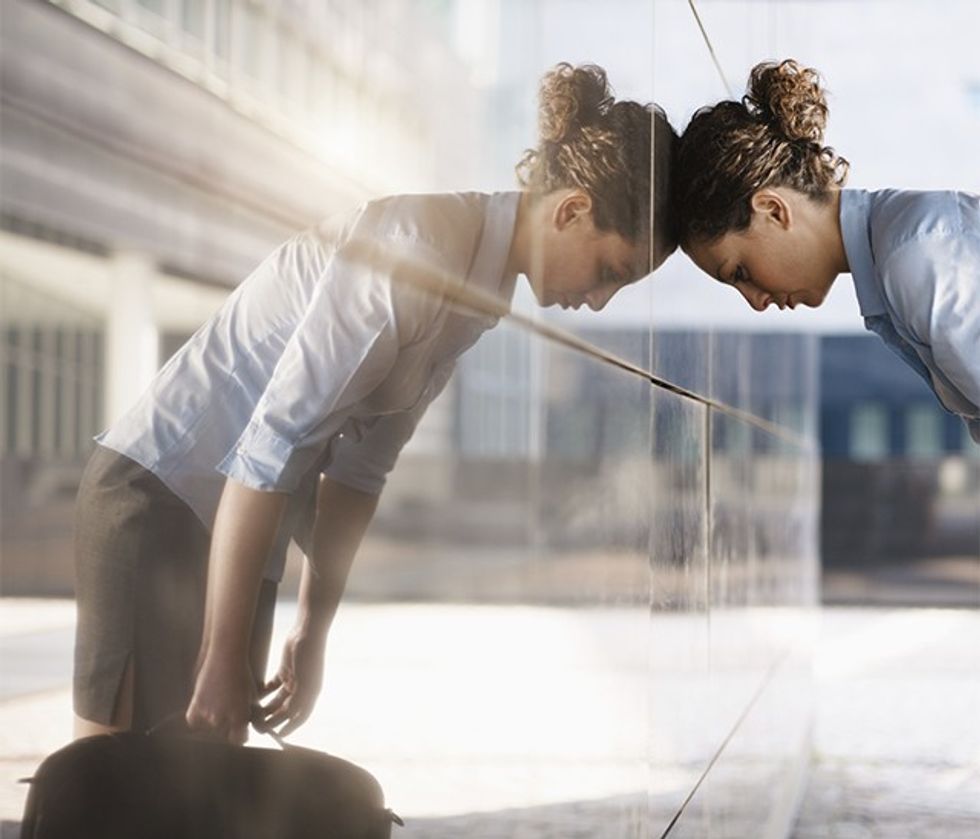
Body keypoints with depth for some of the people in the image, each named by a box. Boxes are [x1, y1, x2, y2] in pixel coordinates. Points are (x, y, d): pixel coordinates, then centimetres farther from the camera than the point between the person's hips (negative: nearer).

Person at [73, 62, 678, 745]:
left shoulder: (484, 284, 8)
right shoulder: (418, 250, -22)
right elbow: (269, 445, -25)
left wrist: (313, 633, 14)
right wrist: (222, 662, -22)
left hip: (238, 516, 9)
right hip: (160, 491, -9)